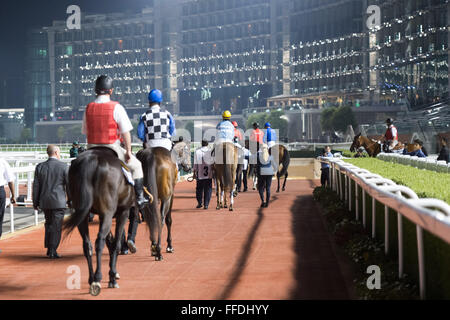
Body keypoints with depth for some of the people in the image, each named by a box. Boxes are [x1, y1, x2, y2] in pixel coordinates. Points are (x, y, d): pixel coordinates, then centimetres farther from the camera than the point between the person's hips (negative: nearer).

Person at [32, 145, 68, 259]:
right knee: (56, 226, 2)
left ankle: (49, 249, 20)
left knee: (49, 224, 19)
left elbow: (36, 186, 4)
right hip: (59, 202, -4)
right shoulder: (63, 166, -7)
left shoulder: (40, 167, 2)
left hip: (45, 202, 4)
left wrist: (35, 202, 11)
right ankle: (52, 251, 0)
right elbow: (69, 185, -5)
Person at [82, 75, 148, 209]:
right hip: (112, 148, -4)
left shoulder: (88, 108, 4)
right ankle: (139, 197, 15)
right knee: (136, 165, 17)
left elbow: (85, 131, 11)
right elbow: (125, 132, -11)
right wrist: (128, 151, -2)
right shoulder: (116, 107, -10)